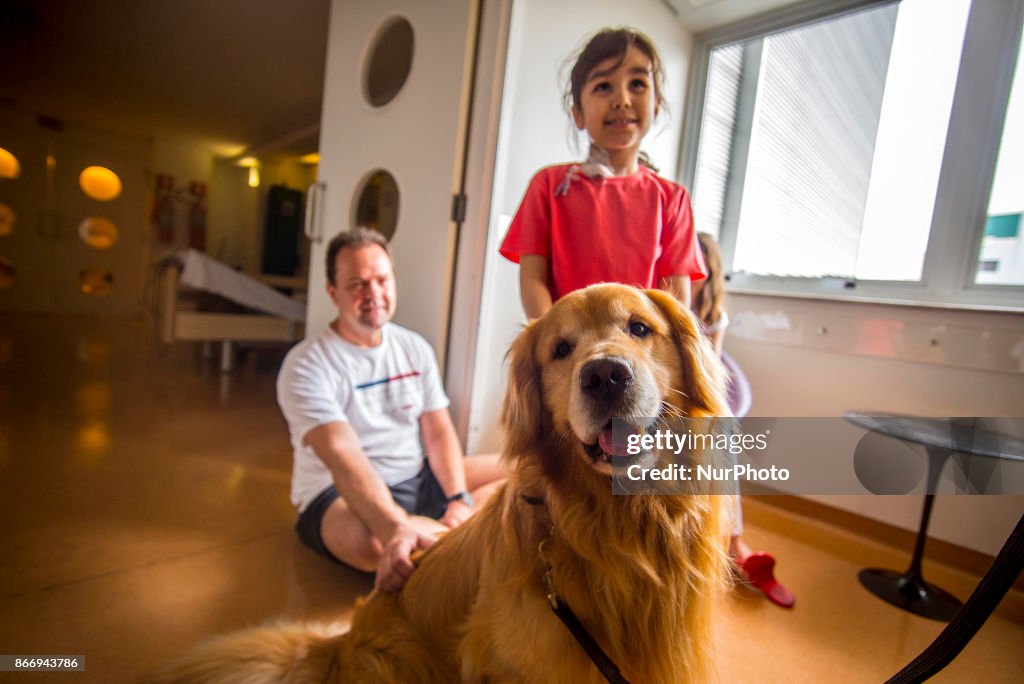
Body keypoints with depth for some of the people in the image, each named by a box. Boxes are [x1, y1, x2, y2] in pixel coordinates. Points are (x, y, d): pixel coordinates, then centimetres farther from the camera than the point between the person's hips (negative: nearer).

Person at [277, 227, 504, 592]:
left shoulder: (415, 348, 4)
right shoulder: (305, 365, -14)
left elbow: (439, 433, 2)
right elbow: (342, 456, -28)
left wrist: (460, 500, -14)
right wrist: (395, 528, -43)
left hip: (415, 479, 6)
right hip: (338, 494, -5)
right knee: (375, 543, -40)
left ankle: (441, 534, -19)